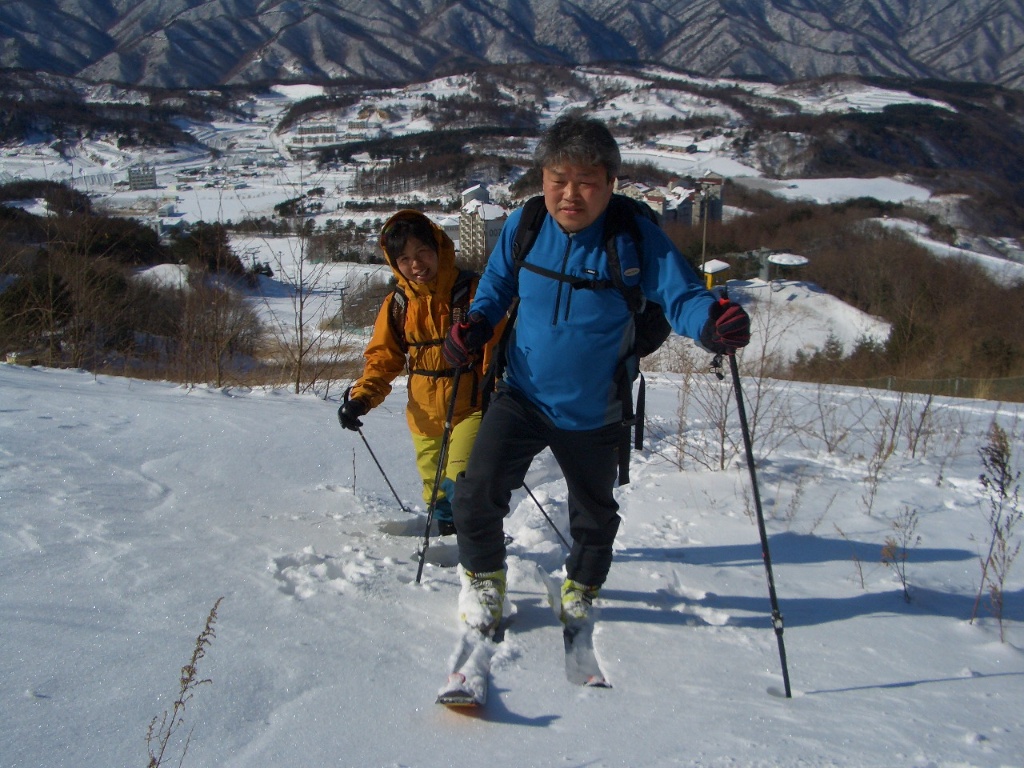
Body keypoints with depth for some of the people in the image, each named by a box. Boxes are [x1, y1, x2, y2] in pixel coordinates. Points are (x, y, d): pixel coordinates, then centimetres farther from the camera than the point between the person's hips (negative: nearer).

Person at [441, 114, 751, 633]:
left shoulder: (635, 236, -19)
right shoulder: (523, 226, -11)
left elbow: (681, 296, -23)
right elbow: (496, 287, 6)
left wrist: (713, 322, -45)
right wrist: (474, 326, -13)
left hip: (595, 412, 0)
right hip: (522, 397, 1)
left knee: (595, 513, 19)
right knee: (479, 492, -11)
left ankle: (582, 585, 51)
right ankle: (482, 575, 21)